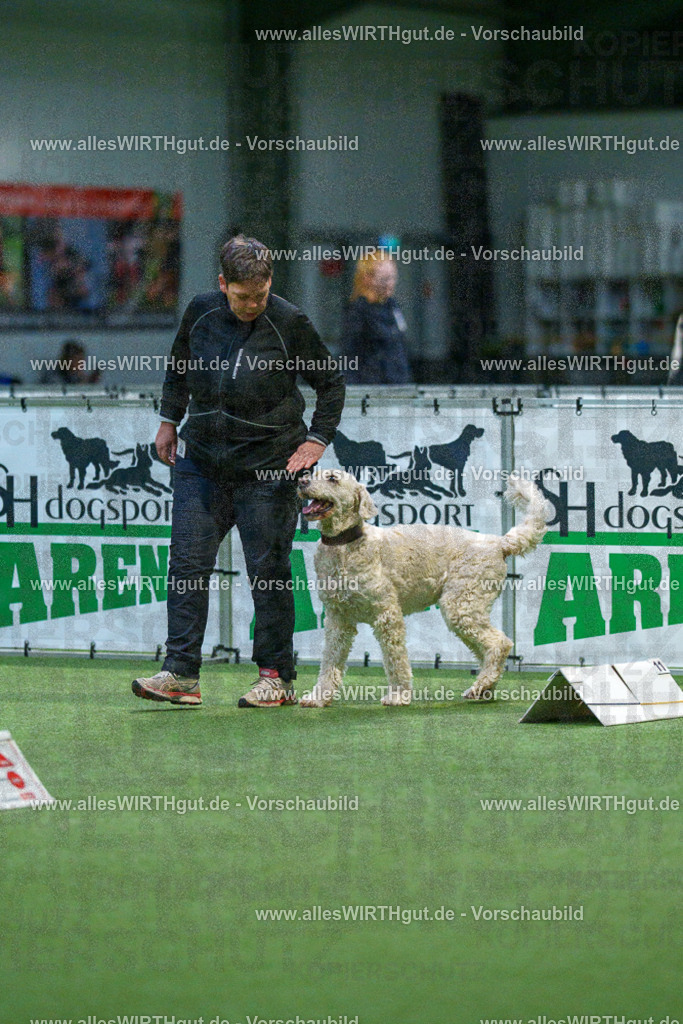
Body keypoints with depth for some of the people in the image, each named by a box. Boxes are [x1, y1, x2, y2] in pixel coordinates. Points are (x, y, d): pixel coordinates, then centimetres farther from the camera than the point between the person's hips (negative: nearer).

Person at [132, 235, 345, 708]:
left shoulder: (289, 323, -10)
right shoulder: (201, 313, 0)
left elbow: (332, 381, 3)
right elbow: (179, 365, 20)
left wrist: (318, 439, -3)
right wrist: (169, 420, 17)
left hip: (267, 467, -4)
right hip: (202, 461, 4)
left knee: (268, 571, 0)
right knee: (188, 564, -3)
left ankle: (277, 677, 11)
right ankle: (182, 675, -3)